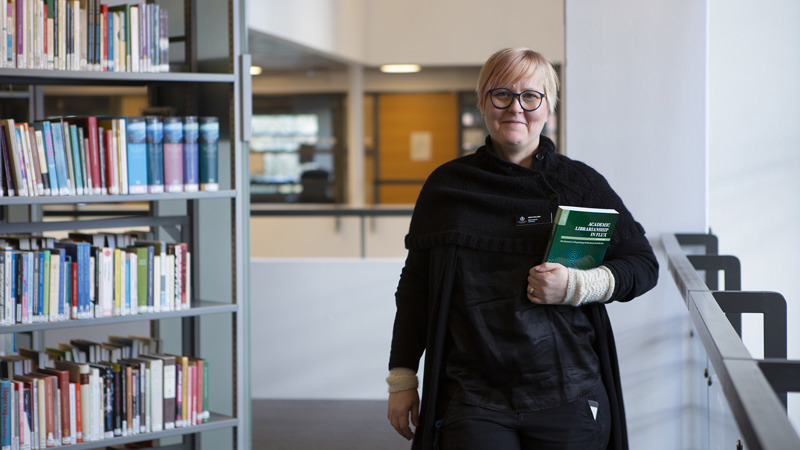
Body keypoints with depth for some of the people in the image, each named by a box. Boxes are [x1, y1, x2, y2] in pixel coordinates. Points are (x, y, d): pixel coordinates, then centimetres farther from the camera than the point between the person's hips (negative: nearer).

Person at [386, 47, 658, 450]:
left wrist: (575, 286, -10)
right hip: (473, 400, 0)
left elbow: (643, 264, 7)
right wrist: (402, 377, 10)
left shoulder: (580, 183, 5)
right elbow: (415, 284, 13)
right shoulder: (447, 186, 8)